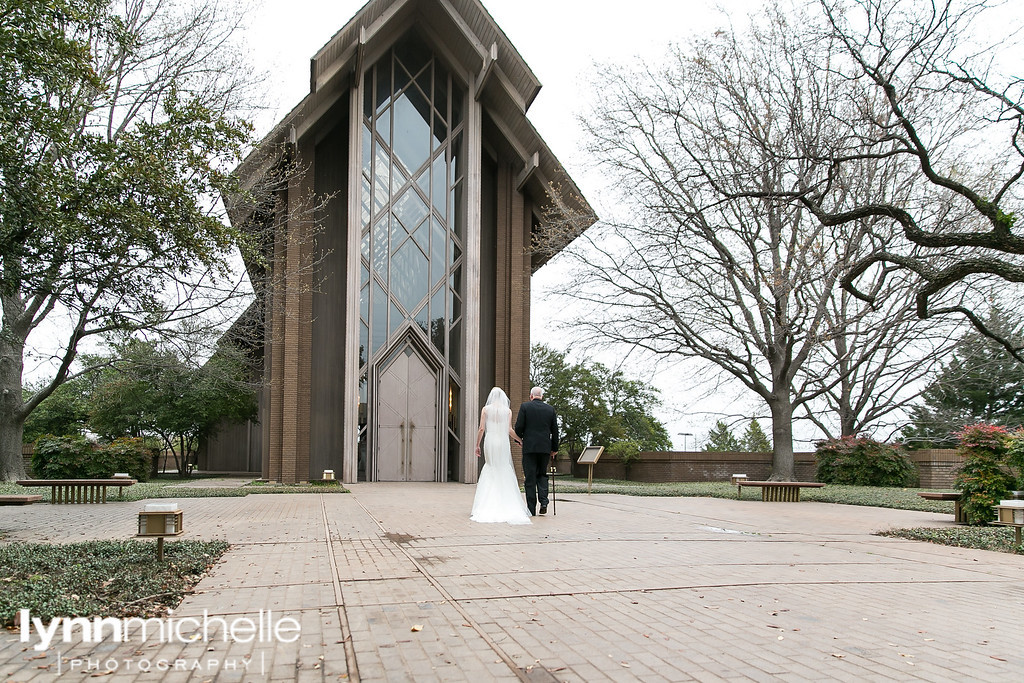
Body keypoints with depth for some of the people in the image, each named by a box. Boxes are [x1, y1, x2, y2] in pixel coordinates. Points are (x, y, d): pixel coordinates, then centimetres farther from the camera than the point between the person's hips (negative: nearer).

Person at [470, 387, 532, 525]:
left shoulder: (486, 409, 4)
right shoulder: (508, 410, 4)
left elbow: (482, 428, -1)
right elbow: (509, 430, -2)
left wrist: (477, 445, 6)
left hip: (490, 441, 0)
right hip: (503, 442, 0)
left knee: (490, 470, 9)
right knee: (505, 471, 4)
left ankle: (488, 504, 2)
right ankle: (507, 505, -2)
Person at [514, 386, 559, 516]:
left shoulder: (525, 407, -2)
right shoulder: (550, 409, 7)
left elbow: (519, 427, -7)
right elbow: (555, 431, 8)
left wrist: (521, 437, 15)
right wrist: (554, 449, 15)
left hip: (529, 447, -3)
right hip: (545, 448, 3)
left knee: (530, 478, 2)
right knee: (542, 475, 16)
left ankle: (531, 508, 3)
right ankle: (543, 502, -2)